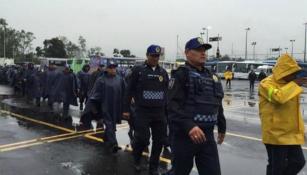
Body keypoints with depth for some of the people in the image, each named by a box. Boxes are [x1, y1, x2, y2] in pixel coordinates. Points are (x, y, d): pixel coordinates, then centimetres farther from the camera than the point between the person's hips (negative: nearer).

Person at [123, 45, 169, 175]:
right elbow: (129, 90, 1)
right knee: (142, 139, -4)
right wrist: (126, 109, -2)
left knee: (159, 141, 5)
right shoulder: (138, 70, 0)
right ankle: (136, 160, 27)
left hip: (160, 113, 4)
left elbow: (166, 93, 14)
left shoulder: (163, 72, 11)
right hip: (142, 112, -4)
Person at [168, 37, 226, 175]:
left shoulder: (211, 76, 15)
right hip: (184, 134, -6)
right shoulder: (181, 74, -8)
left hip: (207, 135, 6)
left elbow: (217, 104, 25)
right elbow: (173, 105, -20)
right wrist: (189, 126, -31)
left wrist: (222, 126, 29)